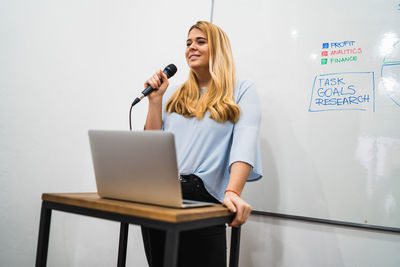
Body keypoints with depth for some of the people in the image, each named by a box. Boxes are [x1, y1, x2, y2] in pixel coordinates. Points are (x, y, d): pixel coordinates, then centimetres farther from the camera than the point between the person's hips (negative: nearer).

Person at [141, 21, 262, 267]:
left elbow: (245, 142, -14)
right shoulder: (174, 94, 16)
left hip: (202, 198, -4)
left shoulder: (242, 92, 2)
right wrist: (155, 99, 4)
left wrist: (233, 192, -29)